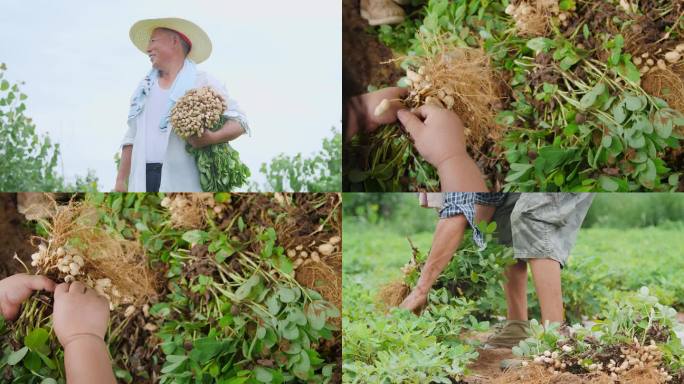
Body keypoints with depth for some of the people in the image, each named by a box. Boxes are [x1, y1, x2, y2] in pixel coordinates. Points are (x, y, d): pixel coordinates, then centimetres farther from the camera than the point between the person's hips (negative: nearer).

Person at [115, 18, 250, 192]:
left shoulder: (203, 83, 6)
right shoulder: (145, 88, 23)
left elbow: (240, 121, -1)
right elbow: (131, 139, 23)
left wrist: (212, 138, -20)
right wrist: (121, 179, 15)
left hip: (183, 183, -5)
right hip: (143, 181, 5)